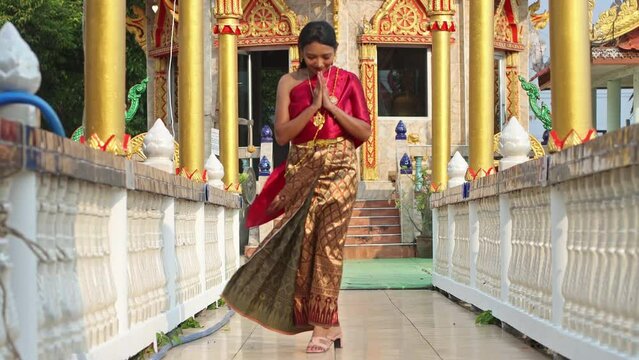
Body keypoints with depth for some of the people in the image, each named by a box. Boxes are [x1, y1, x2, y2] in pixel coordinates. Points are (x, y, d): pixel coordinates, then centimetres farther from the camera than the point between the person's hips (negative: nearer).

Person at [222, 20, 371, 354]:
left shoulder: (348, 81, 5)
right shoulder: (289, 82, 5)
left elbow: (365, 132, 0)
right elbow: (281, 134, -3)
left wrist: (331, 105, -10)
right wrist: (313, 106, -13)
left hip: (338, 167, -2)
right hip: (301, 170, 2)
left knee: (327, 240, -8)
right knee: (304, 241, -3)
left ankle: (322, 326, -4)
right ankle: (328, 323, 7)